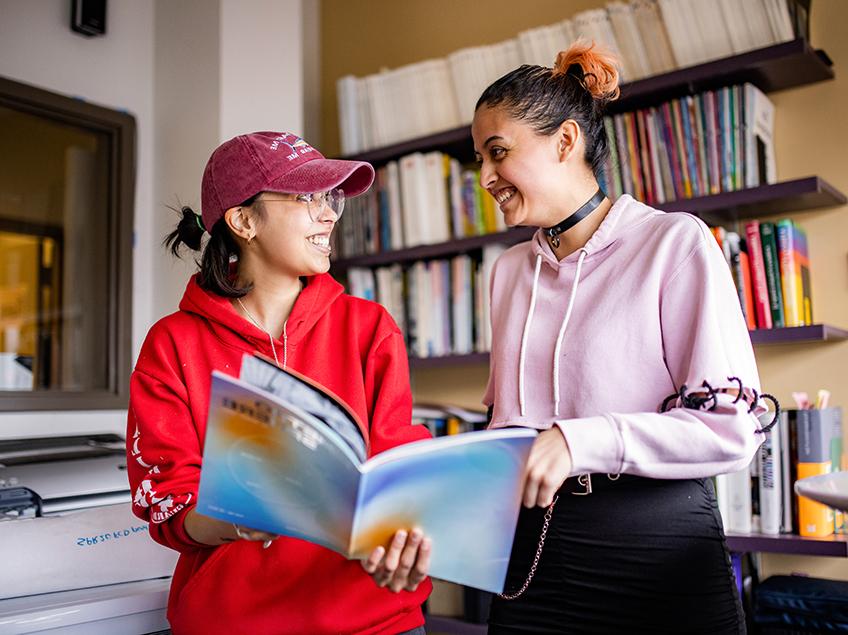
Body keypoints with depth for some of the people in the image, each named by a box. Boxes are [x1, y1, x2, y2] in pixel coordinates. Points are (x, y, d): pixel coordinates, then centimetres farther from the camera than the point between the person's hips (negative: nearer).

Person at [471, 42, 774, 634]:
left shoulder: (675, 242, -8)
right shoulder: (509, 270, 10)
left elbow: (732, 429, -14)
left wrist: (580, 442, -24)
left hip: (658, 555, -4)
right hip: (532, 549, 5)